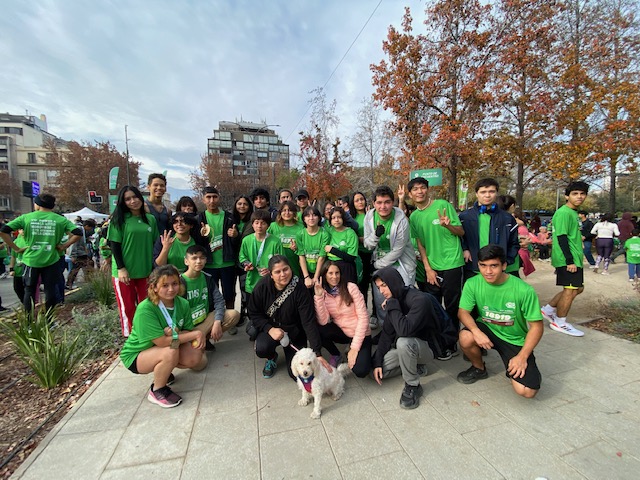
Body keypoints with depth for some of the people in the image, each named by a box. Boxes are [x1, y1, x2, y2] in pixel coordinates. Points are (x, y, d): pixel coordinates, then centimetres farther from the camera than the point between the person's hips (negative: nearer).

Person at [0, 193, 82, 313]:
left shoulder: (26, 218, -1)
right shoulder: (60, 219, -3)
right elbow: (78, 233, -11)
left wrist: (16, 248, 1)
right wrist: (63, 246, -3)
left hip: (31, 260, 1)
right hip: (51, 260, 0)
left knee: (29, 291, 16)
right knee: (50, 291, 10)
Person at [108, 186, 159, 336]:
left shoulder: (151, 219, 6)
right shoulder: (119, 219, -4)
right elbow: (114, 245, -6)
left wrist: (154, 267, 8)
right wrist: (121, 268, -13)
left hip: (146, 270, 3)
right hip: (124, 270, -3)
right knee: (127, 307, 8)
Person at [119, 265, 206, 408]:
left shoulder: (183, 303, -13)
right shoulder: (145, 309, -30)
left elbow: (189, 331, -10)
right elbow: (161, 341, -32)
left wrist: (175, 334, -32)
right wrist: (196, 334, -28)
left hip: (161, 349, 6)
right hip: (136, 355, -5)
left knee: (197, 359, -15)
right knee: (170, 352, -34)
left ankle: (162, 370, 14)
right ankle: (157, 391, -5)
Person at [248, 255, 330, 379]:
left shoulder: (299, 289, -23)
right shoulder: (262, 286, -18)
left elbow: (309, 322, -24)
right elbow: (254, 313, -7)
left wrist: (317, 353, -25)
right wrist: (270, 329, -23)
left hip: (294, 331, -1)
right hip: (270, 328, 1)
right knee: (261, 349, -30)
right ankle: (272, 358, 9)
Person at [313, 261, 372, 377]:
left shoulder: (351, 287, -16)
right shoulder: (324, 293, -6)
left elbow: (363, 317, -16)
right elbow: (323, 322, -17)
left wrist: (355, 347, -18)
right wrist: (318, 296, -26)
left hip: (359, 334, -3)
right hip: (340, 332, 3)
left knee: (360, 371, -24)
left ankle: (352, 352, 11)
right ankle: (336, 355, 5)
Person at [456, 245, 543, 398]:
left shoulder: (524, 290, -22)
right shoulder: (472, 284, -16)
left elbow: (536, 326, -13)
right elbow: (463, 312, -12)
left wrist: (522, 356, -19)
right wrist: (476, 331, -33)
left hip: (516, 340, -2)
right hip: (487, 330, 2)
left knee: (526, 391, -18)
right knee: (466, 337, -31)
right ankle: (479, 369, 3)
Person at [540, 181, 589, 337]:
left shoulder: (573, 212, 15)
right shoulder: (564, 213, -15)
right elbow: (561, 237, -21)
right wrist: (569, 260, -23)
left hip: (574, 259, 10)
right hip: (567, 260, -10)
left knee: (578, 288, 15)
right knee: (571, 290, -3)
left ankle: (548, 309, 21)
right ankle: (560, 323, 11)